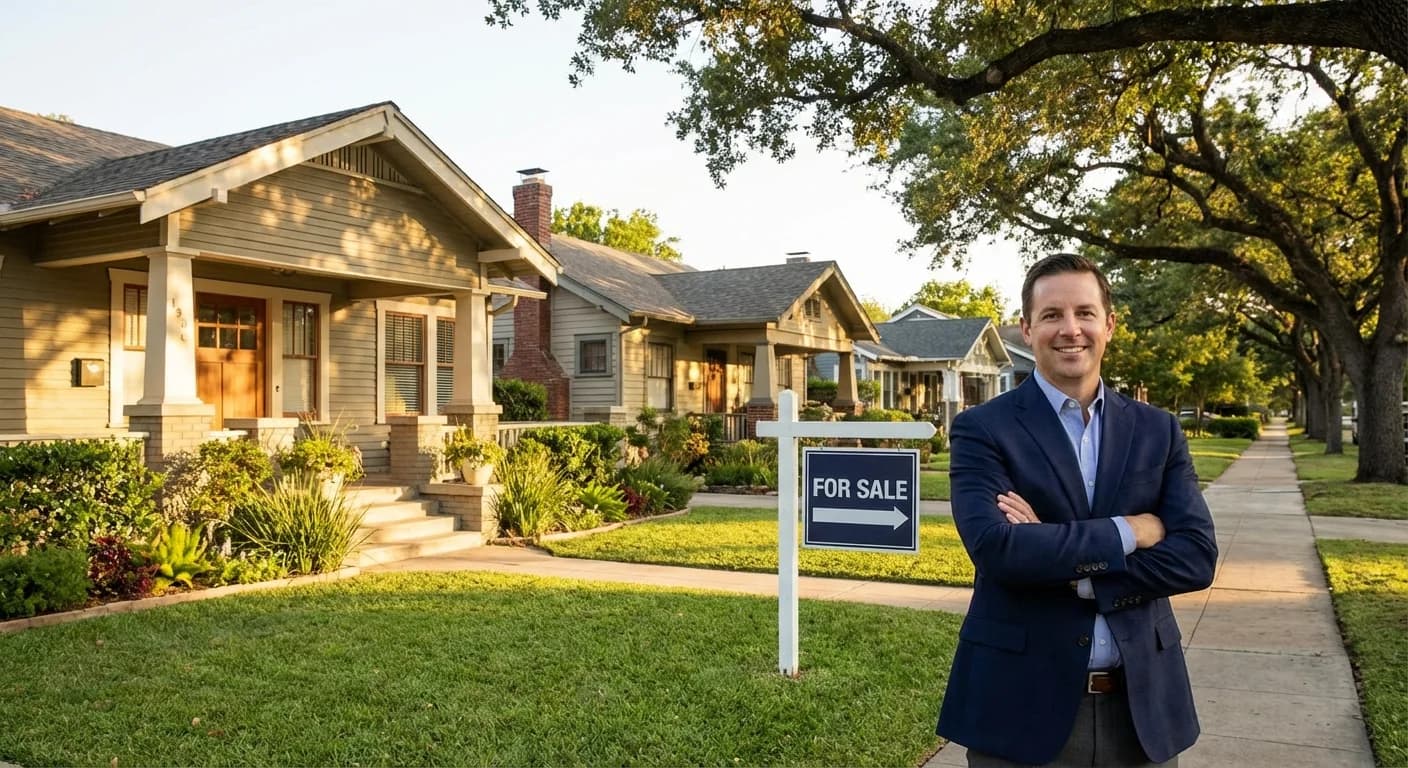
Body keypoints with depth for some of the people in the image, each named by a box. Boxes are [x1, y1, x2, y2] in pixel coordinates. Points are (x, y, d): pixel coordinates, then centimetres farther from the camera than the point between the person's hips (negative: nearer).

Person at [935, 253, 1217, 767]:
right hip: (1022, 705, -3)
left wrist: (1066, 568, -15)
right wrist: (1126, 532, -13)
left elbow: (1196, 557, -5)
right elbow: (996, 548, -20)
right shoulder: (983, 430, -6)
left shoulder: (1158, 430, 5)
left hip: (1142, 703, 3)